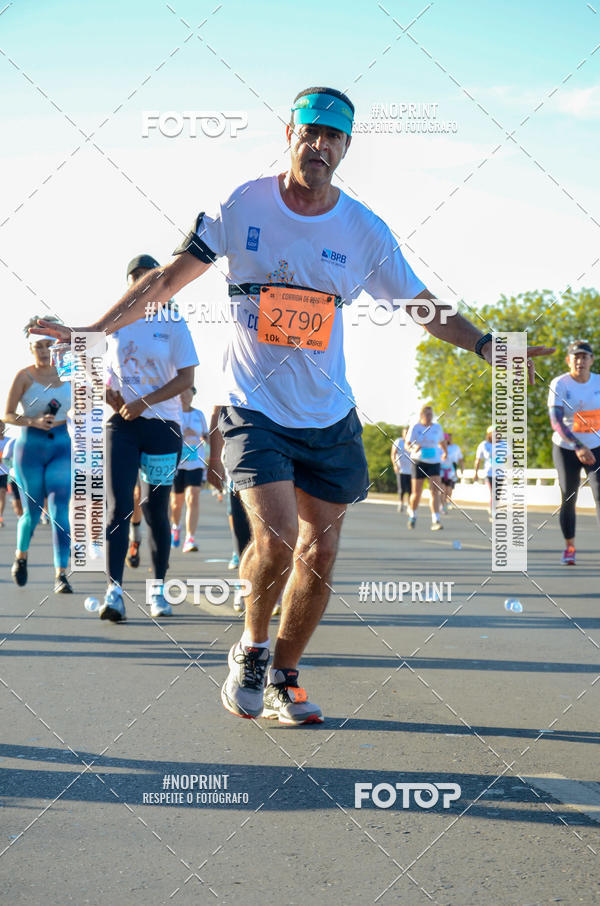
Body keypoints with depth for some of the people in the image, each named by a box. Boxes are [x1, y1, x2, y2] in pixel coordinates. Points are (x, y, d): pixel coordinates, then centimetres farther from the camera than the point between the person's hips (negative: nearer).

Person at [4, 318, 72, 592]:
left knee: (60, 511, -12)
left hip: (61, 446, 2)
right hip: (30, 447, -2)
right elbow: (7, 416, -7)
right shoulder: (24, 376, -6)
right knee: (33, 512, 8)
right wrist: (34, 421, -21)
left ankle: (61, 575, -16)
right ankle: (21, 556, 38)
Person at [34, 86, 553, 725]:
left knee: (318, 556, 4)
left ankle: (282, 678, 24)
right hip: (254, 408, -3)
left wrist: (487, 346, -5)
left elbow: (423, 306, 9)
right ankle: (252, 645, 10)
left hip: (330, 419, 3)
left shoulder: (365, 231, 0)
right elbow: (168, 278, 0)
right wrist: (93, 330, -7)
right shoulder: (243, 206, -4)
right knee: (276, 539, -19)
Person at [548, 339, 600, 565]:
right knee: (568, 499, 4)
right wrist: (577, 446, -35)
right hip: (566, 449, -1)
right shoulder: (559, 384, -13)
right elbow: (555, 420, -24)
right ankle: (569, 547, 23)